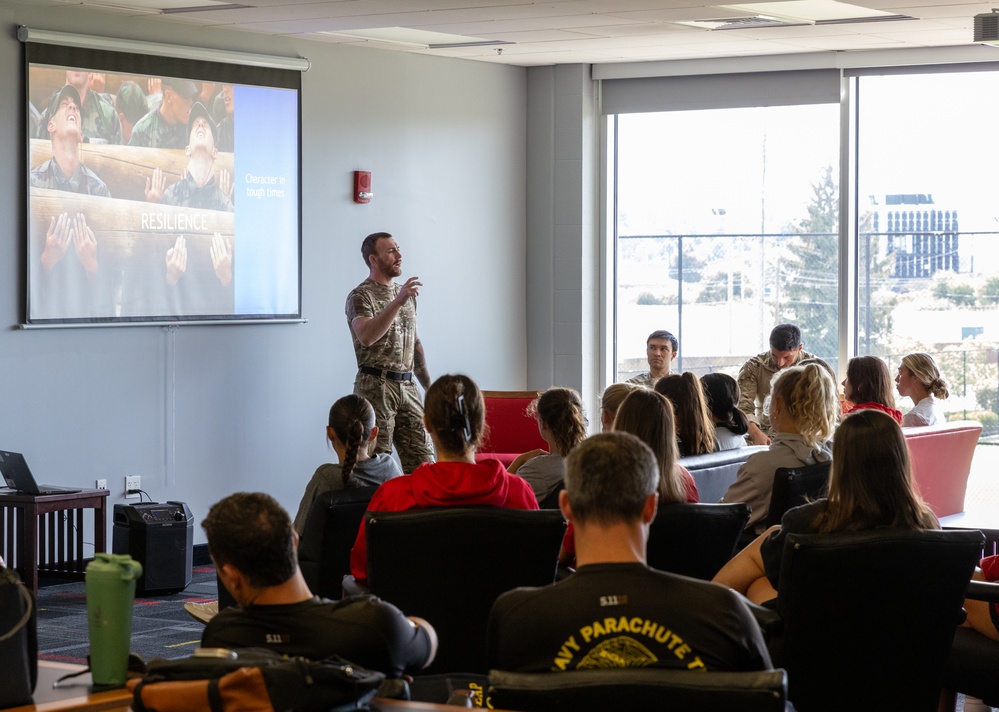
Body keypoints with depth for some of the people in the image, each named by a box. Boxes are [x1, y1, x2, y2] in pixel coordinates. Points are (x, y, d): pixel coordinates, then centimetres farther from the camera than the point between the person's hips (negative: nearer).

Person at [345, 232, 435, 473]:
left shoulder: (406, 294, 16)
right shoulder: (360, 297, -8)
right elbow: (366, 336, -27)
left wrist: (429, 386, 18)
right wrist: (397, 302, -33)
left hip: (407, 388, 7)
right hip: (376, 387, -7)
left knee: (423, 462, 2)